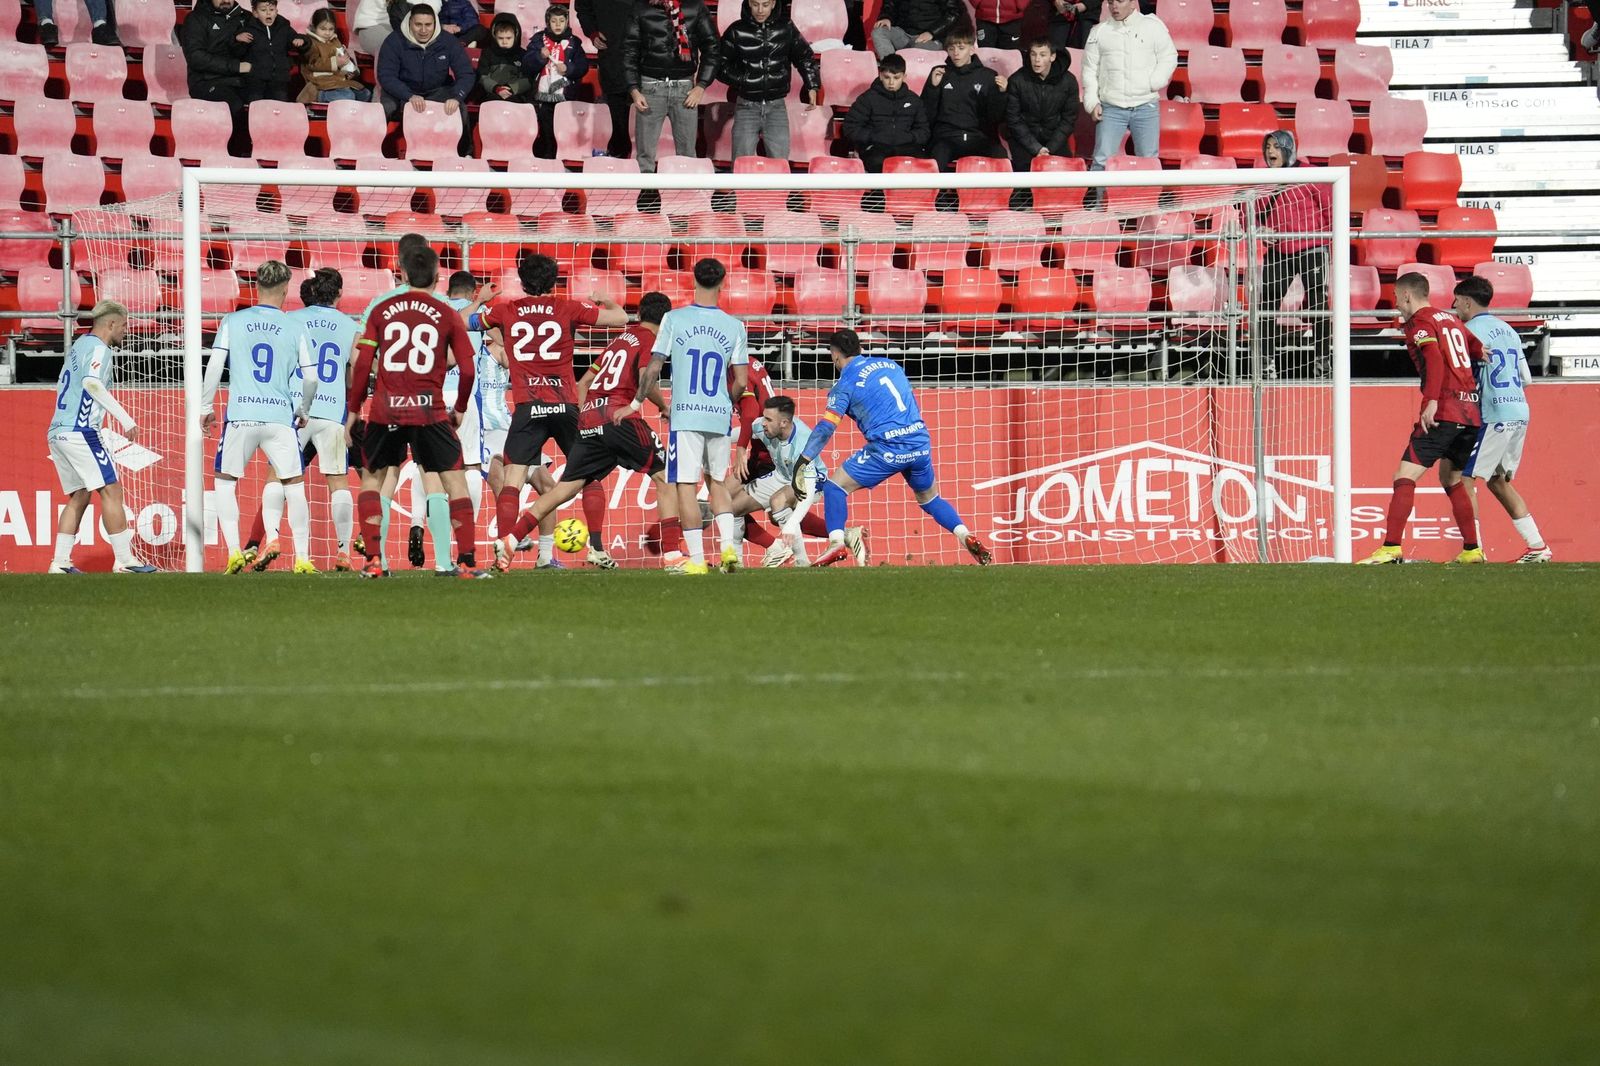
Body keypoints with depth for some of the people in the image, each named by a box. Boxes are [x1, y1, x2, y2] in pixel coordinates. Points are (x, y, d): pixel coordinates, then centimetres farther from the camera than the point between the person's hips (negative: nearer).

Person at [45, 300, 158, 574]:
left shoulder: (79, 345, 19)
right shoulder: (98, 349, -9)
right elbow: (91, 383, -28)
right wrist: (125, 418, -32)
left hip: (57, 432, 9)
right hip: (80, 432, -9)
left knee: (79, 496, 13)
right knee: (111, 490, -7)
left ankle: (60, 562, 6)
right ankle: (124, 560, -10)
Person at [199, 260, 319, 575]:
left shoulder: (233, 322, 4)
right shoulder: (294, 328, 4)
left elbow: (214, 366, -1)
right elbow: (311, 379, 6)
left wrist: (206, 408, 10)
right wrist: (302, 412, 23)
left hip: (240, 416, 0)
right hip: (281, 417, 0)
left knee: (225, 483, 14)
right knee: (295, 487, 7)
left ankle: (234, 552, 2)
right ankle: (302, 559, 3)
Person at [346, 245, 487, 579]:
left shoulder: (382, 311, 5)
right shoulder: (447, 315, 1)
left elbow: (362, 364, 3)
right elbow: (466, 370, 0)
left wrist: (353, 411, 12)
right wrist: (460, 409, 16)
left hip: (384, 411, 1)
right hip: (430, 411, -1)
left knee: (371, 478, 18)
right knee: (454, 480, 7)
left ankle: (373, 561, 9)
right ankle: (466, 561, -1)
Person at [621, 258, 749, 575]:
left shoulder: (674, 319, -3)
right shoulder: (734, 326, 3)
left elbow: (653, 369, -1)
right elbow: (741, 383, 4)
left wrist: (635, 404, 13)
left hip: (685, 416, -3)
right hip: (720, 418, 3)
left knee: (686, 486, 0)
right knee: (717, 483, 18)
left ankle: (696, 559, -4)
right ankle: (728, 546, 4)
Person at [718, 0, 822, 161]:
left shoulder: (786, 28, 3)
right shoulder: (737, 31, -2)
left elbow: (804, 56, 14)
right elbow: (720, 64, 5)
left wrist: (812, 86, 3)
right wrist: (742, 80, -7)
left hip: (777, 107, 1)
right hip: (747, 107, -1)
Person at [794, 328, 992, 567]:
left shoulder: (845, 384, -1)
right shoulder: (889, 364, 16)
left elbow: (826, 428, -7)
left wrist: (801, 464, -6)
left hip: (888, 449, -5)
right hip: (920, 443, 5)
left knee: (834, 486, 5)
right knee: (930, 498, 25)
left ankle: (837, 543, -12)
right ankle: (966, 536, 5)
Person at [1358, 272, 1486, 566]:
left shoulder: (1419, 323, -3)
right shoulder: (1450, 319, 20)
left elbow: (1435, 358, -19)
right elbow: (1480, 351, 22)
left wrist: (1431, 401, -27)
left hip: (1442, 413, -8)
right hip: (1471, 413, 8)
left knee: (1405, 477, -10)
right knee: (1452, 479, 23)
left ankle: (1391, 548, -21)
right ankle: (1472, 550, 22)